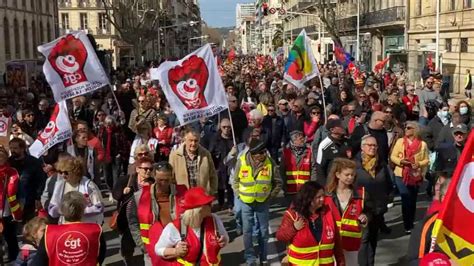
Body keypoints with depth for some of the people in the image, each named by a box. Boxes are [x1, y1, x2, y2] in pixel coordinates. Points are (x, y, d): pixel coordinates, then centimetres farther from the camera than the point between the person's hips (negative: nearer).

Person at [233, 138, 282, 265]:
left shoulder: (270, 162, -12)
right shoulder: (242, 161, -13)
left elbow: (278, 183, 1)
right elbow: (235, 180, 2)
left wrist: (270, 196, -3)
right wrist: (239, 195, -4)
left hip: (263, 202, 1)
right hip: (246, 202, 0)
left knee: (264, 230, 11)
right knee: (247, 231, 6)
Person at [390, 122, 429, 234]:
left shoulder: (422, 144, -2)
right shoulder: (400, 141, -1)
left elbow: (426, 160, 2)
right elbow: (392, 156, 0)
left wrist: (419, 164, -17)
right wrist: (400, 161, -19)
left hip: (416, 176, 1)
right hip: (401, 175, -1)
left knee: (412, 200, 11)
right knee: (406, 200, -7)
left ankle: (411, 224, 26)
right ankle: (407, 226, 2)